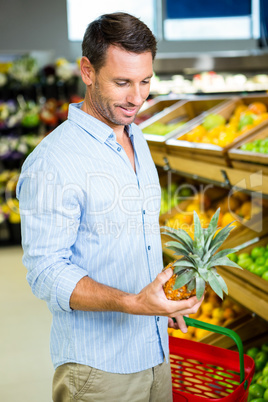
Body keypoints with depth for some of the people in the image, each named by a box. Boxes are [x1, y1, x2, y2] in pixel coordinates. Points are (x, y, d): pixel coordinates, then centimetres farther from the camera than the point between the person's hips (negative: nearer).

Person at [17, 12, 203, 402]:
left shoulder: (137, 141, 8)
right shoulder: (51, 163, -20)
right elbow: (46, 273, -21)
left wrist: (165, 299, 13)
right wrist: (132, 303, -32)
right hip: (98, 368, -7)